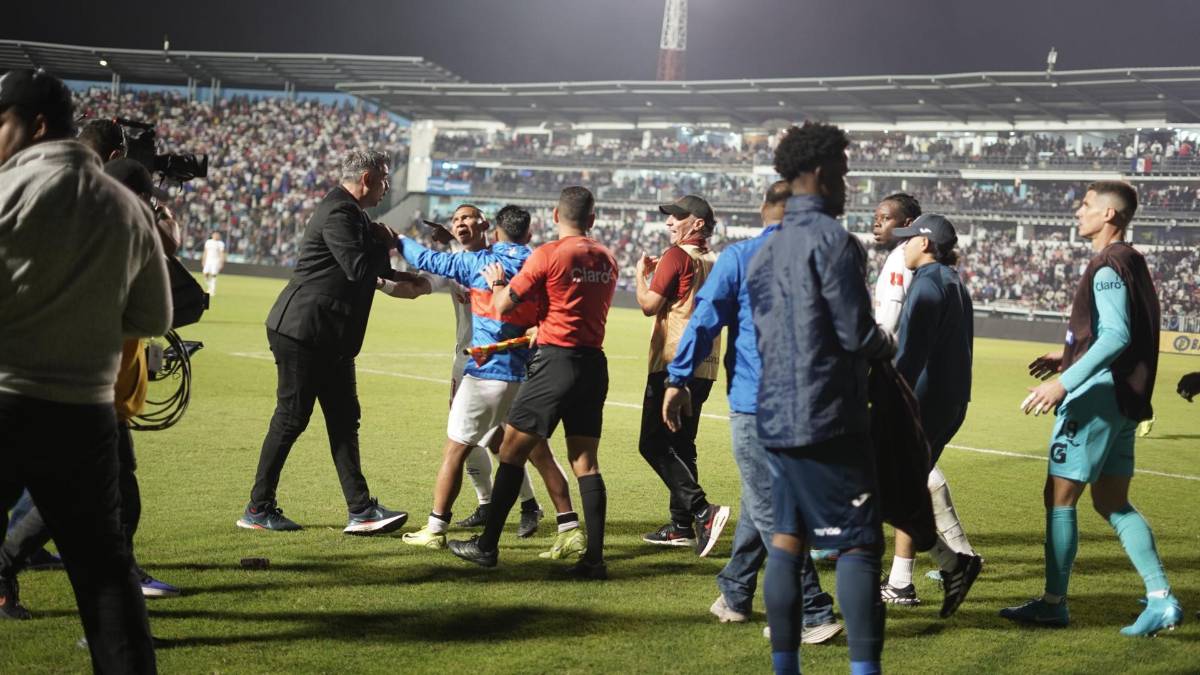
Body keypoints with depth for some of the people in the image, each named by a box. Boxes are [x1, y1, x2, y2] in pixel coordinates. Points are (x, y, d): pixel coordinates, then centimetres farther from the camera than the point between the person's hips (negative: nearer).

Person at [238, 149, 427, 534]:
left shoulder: (352, 213, 16)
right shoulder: (338, 213, -17)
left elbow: (365, 271, 24)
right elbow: (358, 268, -25)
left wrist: (402, 280, 10)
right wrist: (385, 244, -8)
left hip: (331, 339, 10)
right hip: (303, 332, -10)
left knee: (344, 419, 7)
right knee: (291, 419, -2)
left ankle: (361, 511, 7)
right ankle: (258, 509, 8)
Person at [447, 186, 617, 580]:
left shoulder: (549, 255, -8)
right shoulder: (607, 260, 10)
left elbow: (502, 306, -5)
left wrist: (496, 282, 16)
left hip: (556, 361, -6)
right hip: (595, 364, 6)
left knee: (512, 451, 4)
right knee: (585, 462, 7)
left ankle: (487, 546, 8)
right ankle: (594, 557, 2)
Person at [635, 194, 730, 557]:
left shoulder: (677, 256, -11)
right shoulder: (716, 262, 13)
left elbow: (649, 305, -13)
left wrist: (642, 273, 6)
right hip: (704, 367, 9)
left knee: (654, 443, -8)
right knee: (681, 445, 16)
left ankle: (703, 511, -21)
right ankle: (681, 525, 18)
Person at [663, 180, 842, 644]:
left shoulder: (739, 258, -4)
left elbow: (704, 320, -8)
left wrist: (679, 380, -3)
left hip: (755, 401, -5)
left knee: (769, 508, -3)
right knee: (762, 498, 20)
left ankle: (815, 614, -8)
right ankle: (735, 596, 32)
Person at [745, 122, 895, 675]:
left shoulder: (766, 248, 14)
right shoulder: (831, 239, -12)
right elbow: (857, 334, -14)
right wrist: (887, 344, 6)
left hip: (776, 414, 8)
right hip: (827, 416, -8)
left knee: (787, 537, 11)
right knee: (859, 543, -3)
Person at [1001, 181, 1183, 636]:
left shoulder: (1108, 266, -14)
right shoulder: (1131, 262, 16)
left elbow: (1116, 336, -25)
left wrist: (1064, 383, -30)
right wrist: (1067, 358, 25)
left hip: (1096, 397, -10)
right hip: (1125, 399, 10)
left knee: (1059, 499, -1)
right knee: (1112, 503, 12)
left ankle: (1053, 603, 6)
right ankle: (1161, 599, 5)